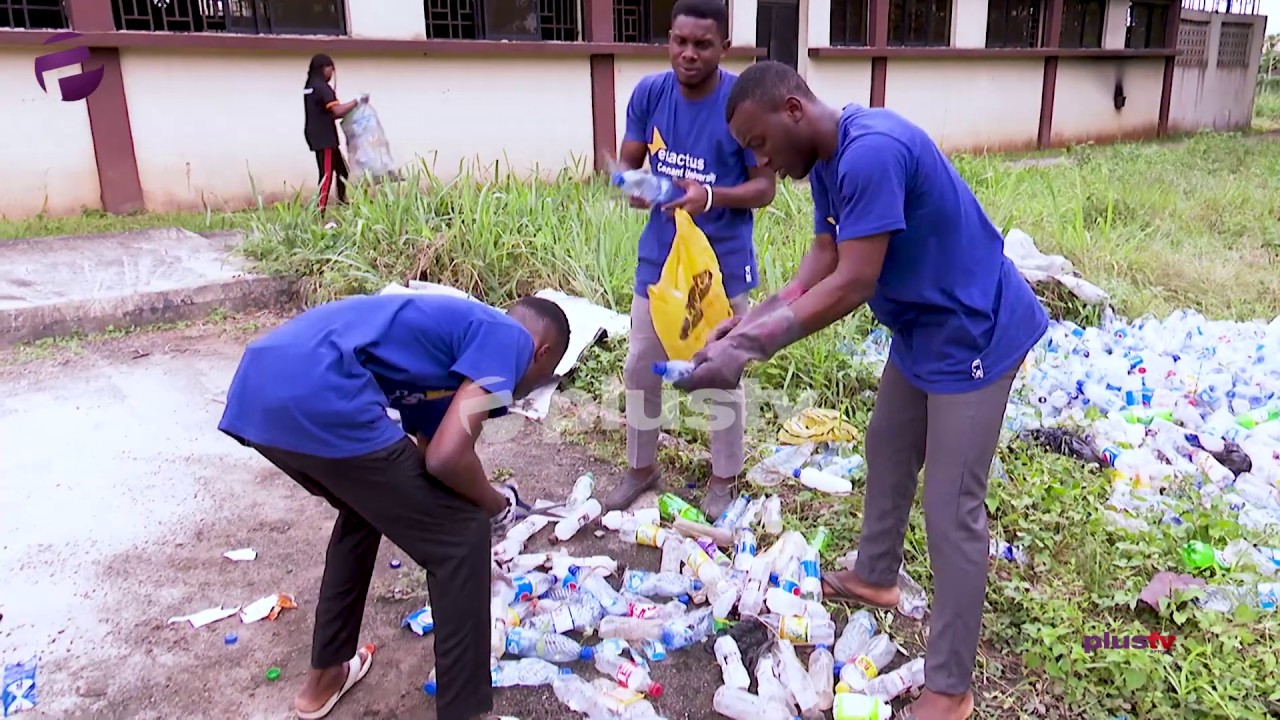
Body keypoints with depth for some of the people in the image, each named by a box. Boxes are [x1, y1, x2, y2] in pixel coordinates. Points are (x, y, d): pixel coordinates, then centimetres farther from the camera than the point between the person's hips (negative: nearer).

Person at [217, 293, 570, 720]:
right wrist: (496, 505, 15)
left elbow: (428, 456, 42)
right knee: (461, 536, 6)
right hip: (317, 398, -10)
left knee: (369, 505, 34)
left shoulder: (447, 328, 32)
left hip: (258, 389, 10)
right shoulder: (510, 339, 7)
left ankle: (325, 676, 45)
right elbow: (446, 458, -8)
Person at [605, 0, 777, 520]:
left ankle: (724, 478, 30)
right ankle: (641, 468, 32)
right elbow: (627, 163, 2)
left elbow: (765, 187, -11)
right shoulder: (649, 93, -5)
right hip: (659, 256, 4)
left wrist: (711, 196, -30)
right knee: (640, 366, 11)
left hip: (722, 263, -3)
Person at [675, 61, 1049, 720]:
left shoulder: (872, 152, -30)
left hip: (974, 336, -10)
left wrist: (750, 348, -31)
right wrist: (751, 321, -10)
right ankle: (874, 577, 47)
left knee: (951, 509, -5)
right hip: (920, 330, 10)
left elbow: (853, 283, -32)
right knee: (887, 449, 23)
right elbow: (822, 261, 2)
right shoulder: (825, 162, 1)